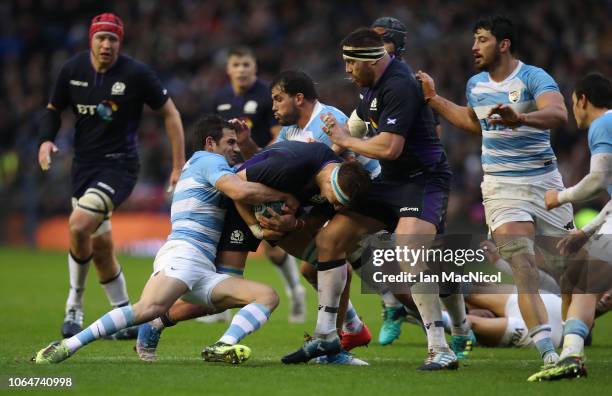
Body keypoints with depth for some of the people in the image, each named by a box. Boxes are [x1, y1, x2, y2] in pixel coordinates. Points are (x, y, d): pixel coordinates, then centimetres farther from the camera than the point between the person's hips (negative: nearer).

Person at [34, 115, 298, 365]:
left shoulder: (205, 163, 32)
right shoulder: (208, 160, 4)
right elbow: (241, 191, -16)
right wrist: (285, 196, -5)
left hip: (205, 271, 10)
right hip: (183, 252, -10)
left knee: (268, 296, -7)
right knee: (150, 308, -36)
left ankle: (221, 348, -31)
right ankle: (67, 346, -35)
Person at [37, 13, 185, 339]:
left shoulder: (137, 74, -11)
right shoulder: (73, 70, 0)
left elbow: (170, 113, -2)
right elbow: (54, 109, 15)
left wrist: (179, 166, -5)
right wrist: (46, 139, -6)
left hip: (119, 165, -5)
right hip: (83, 165, 5)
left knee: (78, 226, -24)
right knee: (100, 248, 8)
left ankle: (75, 306, -7)